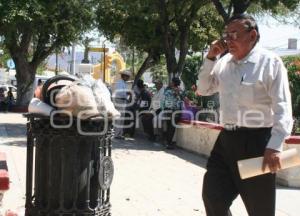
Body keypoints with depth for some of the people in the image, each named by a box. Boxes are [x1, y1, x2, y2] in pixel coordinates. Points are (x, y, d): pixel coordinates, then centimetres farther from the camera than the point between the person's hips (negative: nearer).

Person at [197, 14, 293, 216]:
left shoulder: (270, 62, -10)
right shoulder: (225, 62, 10)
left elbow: (282, 108, -14)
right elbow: (204, 89, 19)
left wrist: (274, 146, -24)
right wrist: (211, 58, 6)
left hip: (255, 142, -6)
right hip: (227, 139, 7)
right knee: (213, 197, 11)